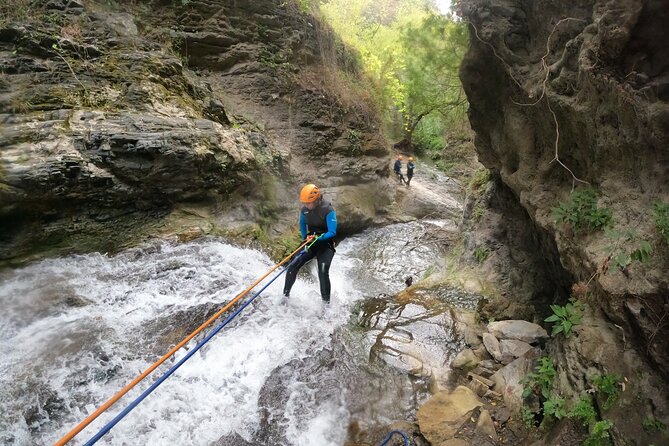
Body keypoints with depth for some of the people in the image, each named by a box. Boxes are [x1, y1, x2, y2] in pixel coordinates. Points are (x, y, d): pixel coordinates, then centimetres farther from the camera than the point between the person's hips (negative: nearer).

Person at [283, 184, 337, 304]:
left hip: (325, 244, -5)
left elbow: (332, 232, -24)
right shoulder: (304, 209, -3)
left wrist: (318, 238, -37)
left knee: (323, 272, -23)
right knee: (293, 266, -8)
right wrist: (305, 238, 11)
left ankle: (326, 302, -11)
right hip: (310, 242, 5)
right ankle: (285, 295, 10)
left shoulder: (328, 210, -20)